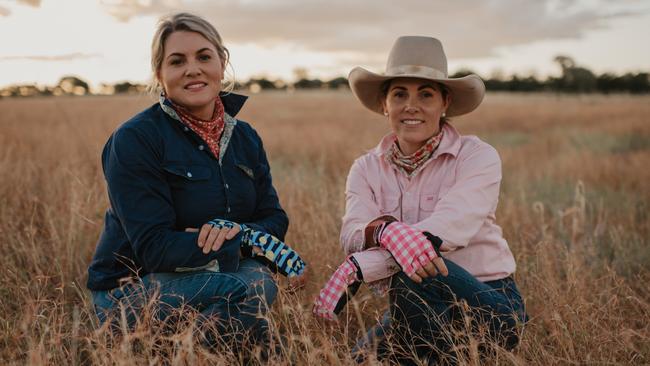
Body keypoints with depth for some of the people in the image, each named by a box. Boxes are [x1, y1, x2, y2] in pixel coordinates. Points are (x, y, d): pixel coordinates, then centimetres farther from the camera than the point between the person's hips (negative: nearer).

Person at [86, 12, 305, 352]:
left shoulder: (245, 137, 5)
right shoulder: (133, 139, -15)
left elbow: (274, 219, 3)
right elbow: (153, 248, -20)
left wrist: (238, 231, -21)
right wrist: (247, 239, -25)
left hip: (211, 273, 5)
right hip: (130, 286, -5)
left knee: (258, 278, -28)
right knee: (247, 287, -30)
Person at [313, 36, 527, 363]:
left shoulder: (478, 156, -9)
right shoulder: (366, 169, 2)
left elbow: (448, 228, -25)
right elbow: (352, 235, -15)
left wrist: (356, 269, -34)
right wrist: (385, 230, -39)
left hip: (489, 304, -3)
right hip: (418, 308, 4)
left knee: (414, 271, -31)